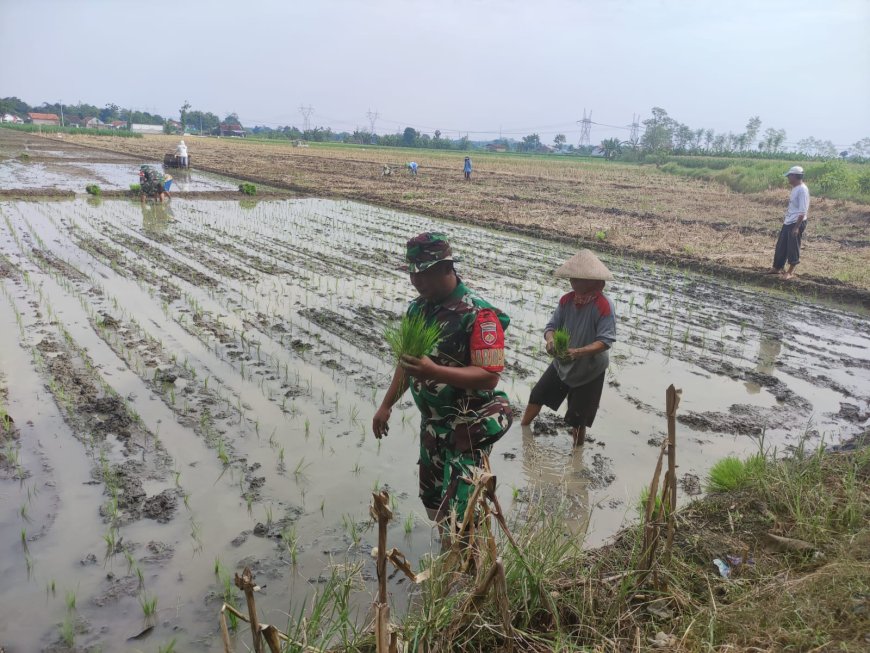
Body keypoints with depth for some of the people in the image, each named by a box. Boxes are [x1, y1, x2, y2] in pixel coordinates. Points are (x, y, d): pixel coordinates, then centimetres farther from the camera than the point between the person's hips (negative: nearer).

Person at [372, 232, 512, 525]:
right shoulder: (418, 308, 3)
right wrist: (386, 405, 14)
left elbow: (489, 377, -26)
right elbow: (407, 361, 15)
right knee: (432, 499, 19)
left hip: (469, 428, -8)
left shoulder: (478, 315, -21)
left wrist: (433, 371, -36)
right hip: (431, 423, 8)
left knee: (458, 512, -7)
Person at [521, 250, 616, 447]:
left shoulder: (603, 306, -25)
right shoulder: (566, 300, -8)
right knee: (537, 395, 16)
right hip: (562, 363, 6)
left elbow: (605, 341, -28)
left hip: (589, 370, -5)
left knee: (578, 419, 4)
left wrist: (578, 352, -42)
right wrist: (550, 340, -29)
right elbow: (551, 326, -5)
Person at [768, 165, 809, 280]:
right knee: (781, 246, 15)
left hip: (796, 223, -10)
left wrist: (797, 227, -23)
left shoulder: (802, 190, -18)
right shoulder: (795, 188, 11)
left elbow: (803, 211, -22)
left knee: (793, 248, 1)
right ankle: (777, 268, 28)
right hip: (788, 222, 10)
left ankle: (790, 272, 13)